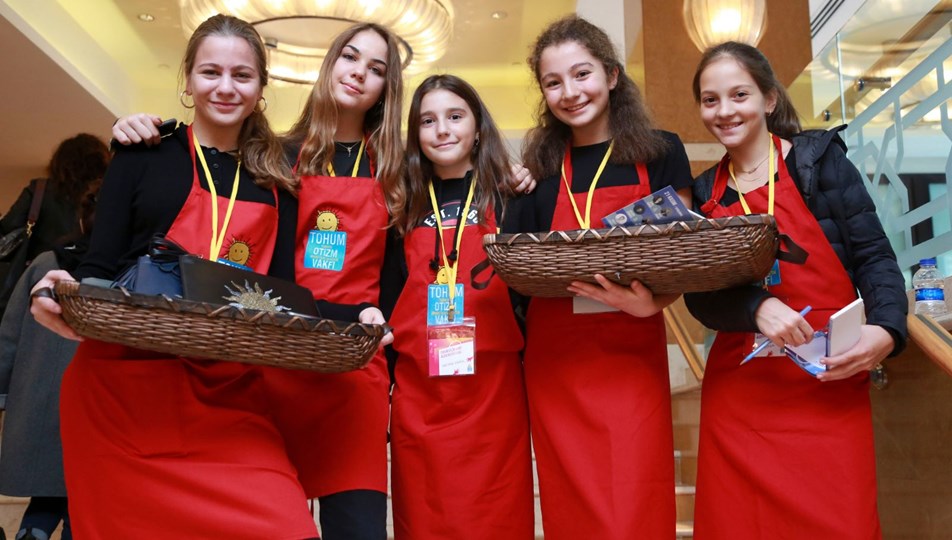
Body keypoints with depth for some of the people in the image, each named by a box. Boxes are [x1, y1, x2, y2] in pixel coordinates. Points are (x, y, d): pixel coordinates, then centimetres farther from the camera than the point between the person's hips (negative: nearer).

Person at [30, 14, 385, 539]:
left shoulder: (274, 181, 13)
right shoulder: (145, 155, 7)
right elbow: (100, 264, 3)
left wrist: (351, 317, -6)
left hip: (231, 400, 2)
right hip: (124, 391, -1)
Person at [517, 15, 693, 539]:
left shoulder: (660, 153, 5)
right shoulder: (540, 166, 8)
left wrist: (653, 301, -15)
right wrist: (517, 201, -5)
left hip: (634, 357, -1)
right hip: (556, 362, 2)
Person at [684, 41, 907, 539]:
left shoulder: (819, 158, 3)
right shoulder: (704, 192, 10)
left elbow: (873, 256, 1)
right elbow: (699, 296, 2)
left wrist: (886, 329, -17)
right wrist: (757, 308, -18)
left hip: (828, 385, -2)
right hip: (738, 392, 3)